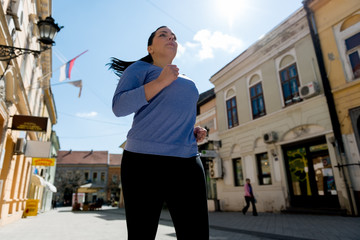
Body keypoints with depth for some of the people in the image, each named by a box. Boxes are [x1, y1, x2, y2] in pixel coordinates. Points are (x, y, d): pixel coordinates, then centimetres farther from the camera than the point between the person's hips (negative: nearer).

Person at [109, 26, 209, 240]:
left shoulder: (186, 81, 25)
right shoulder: (140, 68, 8)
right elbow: (119, 106, -7)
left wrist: (195, 131, 11)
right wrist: (161, 81, -12)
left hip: (188, 163, 6)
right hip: (145, 159, -5)